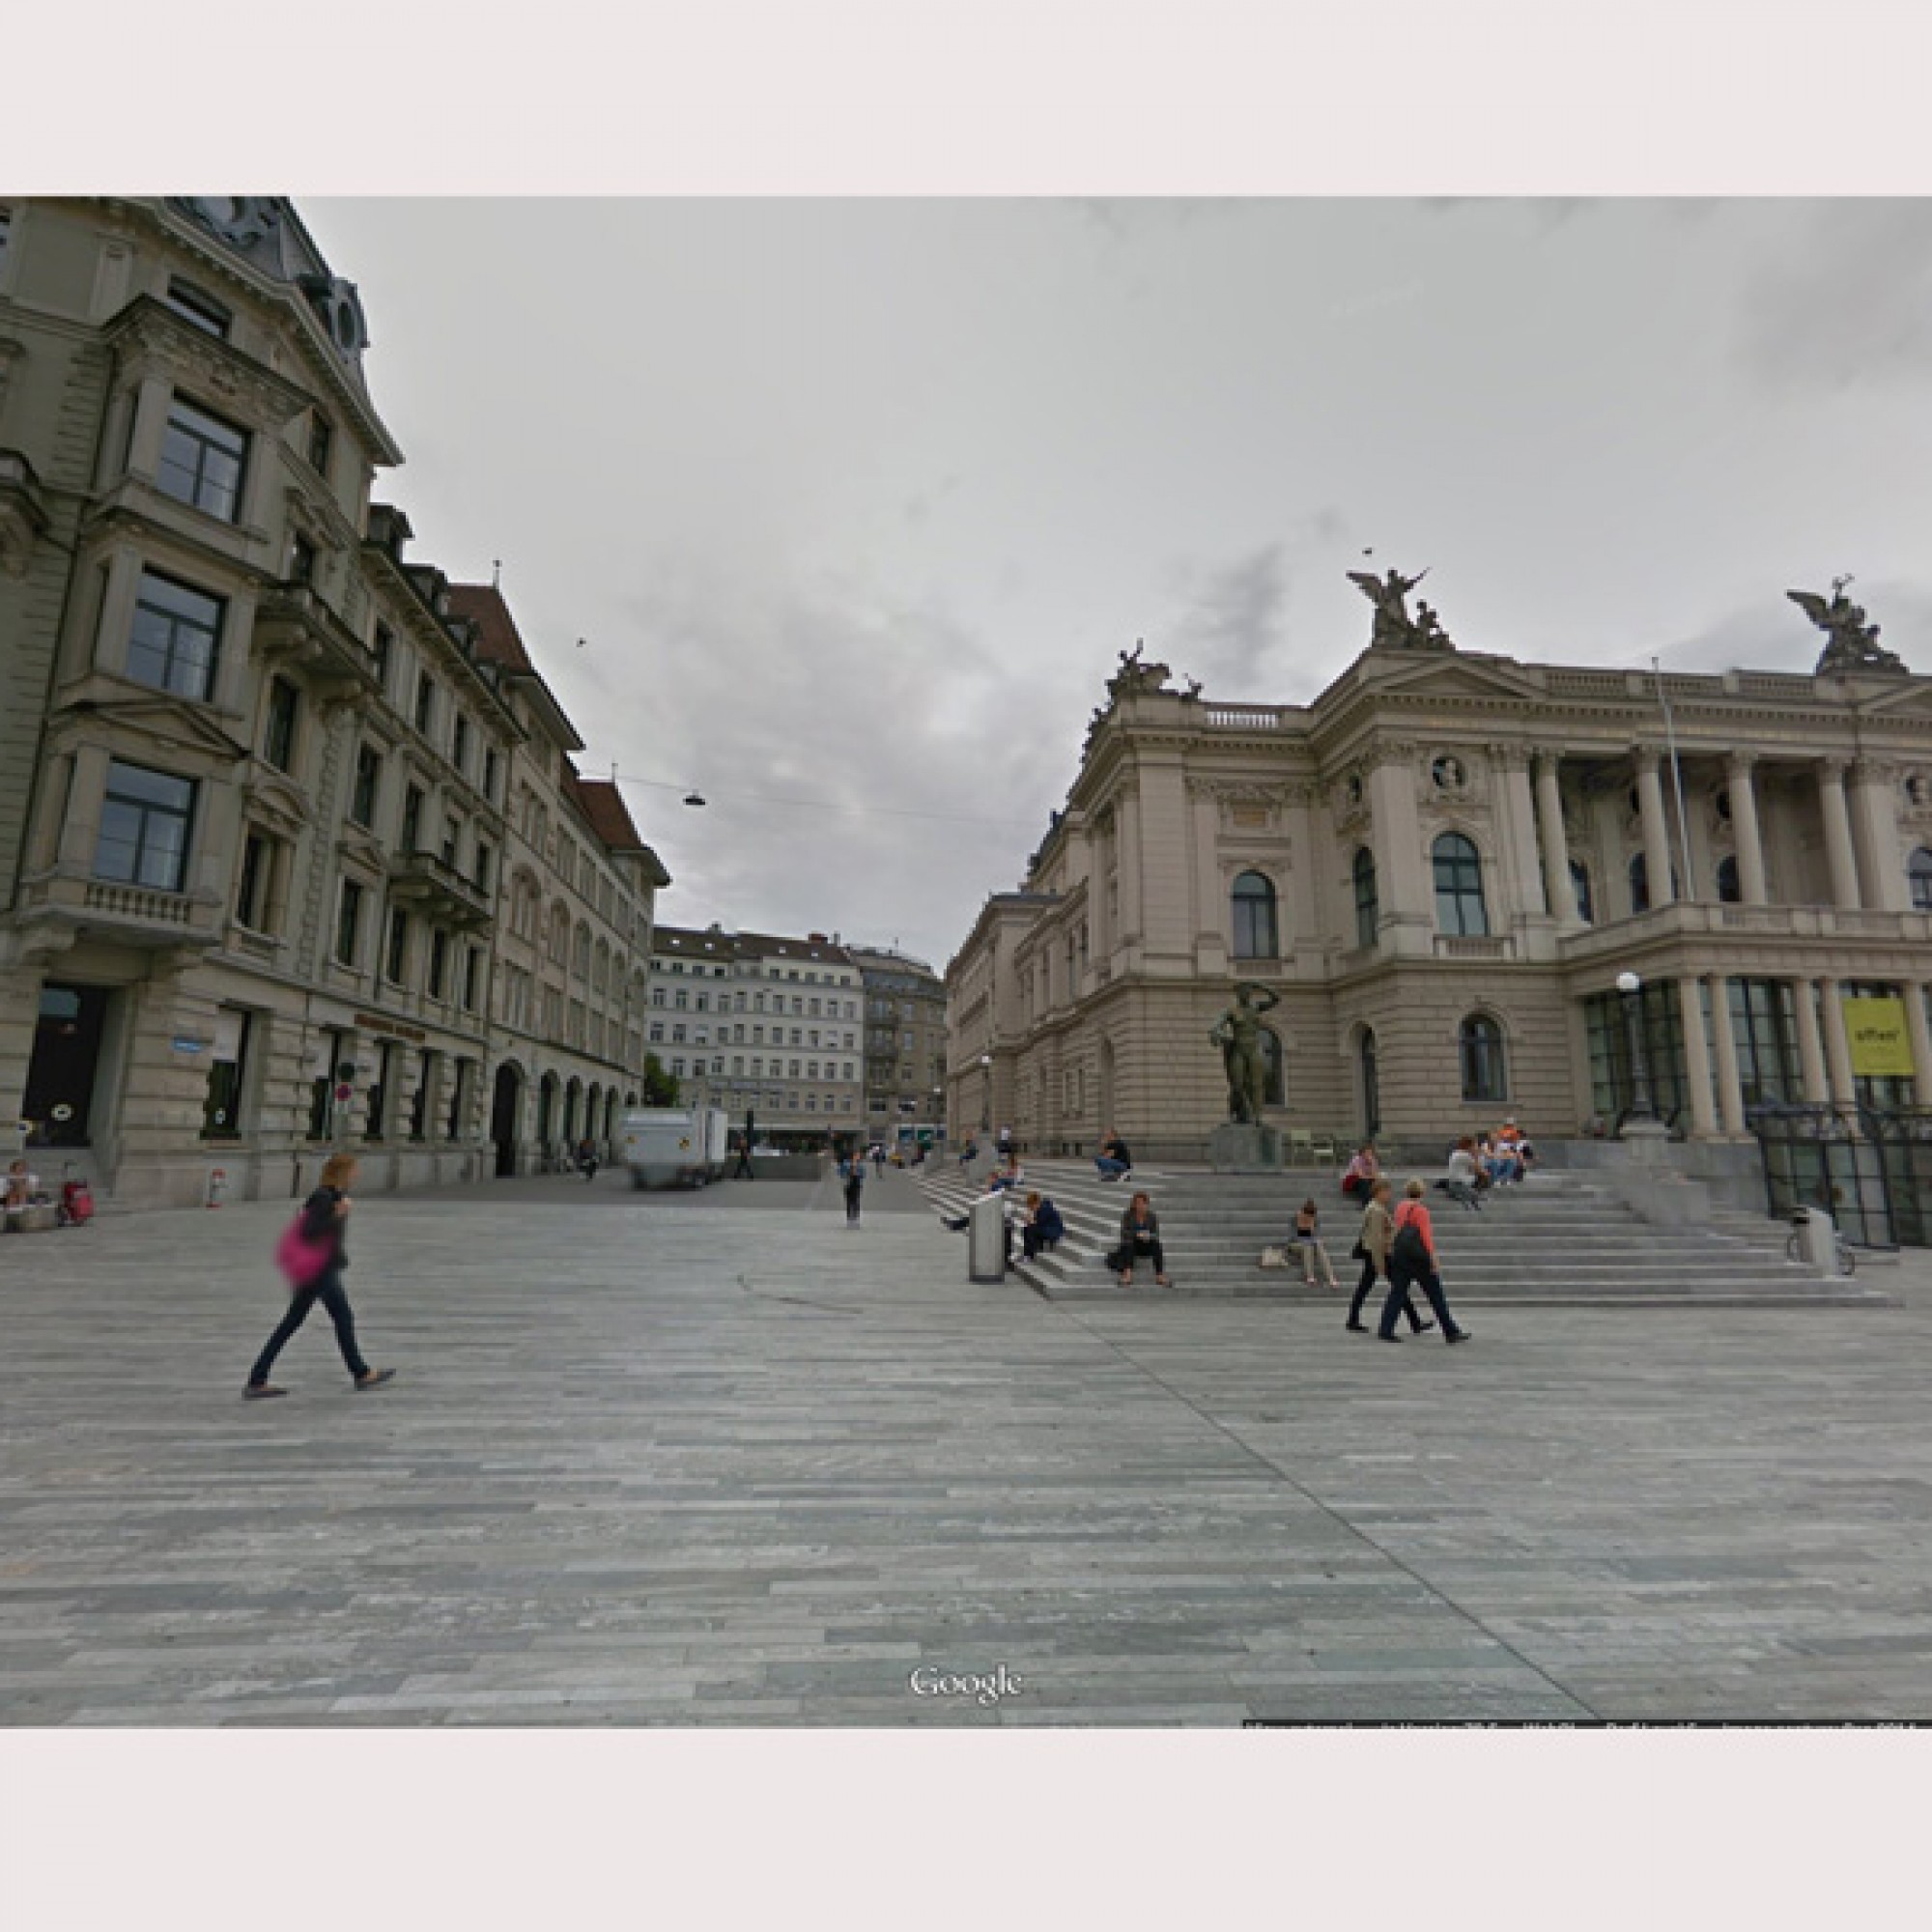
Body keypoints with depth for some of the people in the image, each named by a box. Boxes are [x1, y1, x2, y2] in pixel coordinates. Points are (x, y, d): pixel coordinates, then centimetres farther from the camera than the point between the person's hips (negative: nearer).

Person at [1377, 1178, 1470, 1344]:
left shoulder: (1401, 1207, 13)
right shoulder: (1420, 1208, -8)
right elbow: (1426, 1234, -13)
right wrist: (1433, 1259, -14)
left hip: (1399, 1254, 7)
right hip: (1418, 1255, -6)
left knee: (1397, 1292, 5)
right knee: (1436, 1295, 4)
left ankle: (1385, 1330, -2)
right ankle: (1451, 1332, 11)